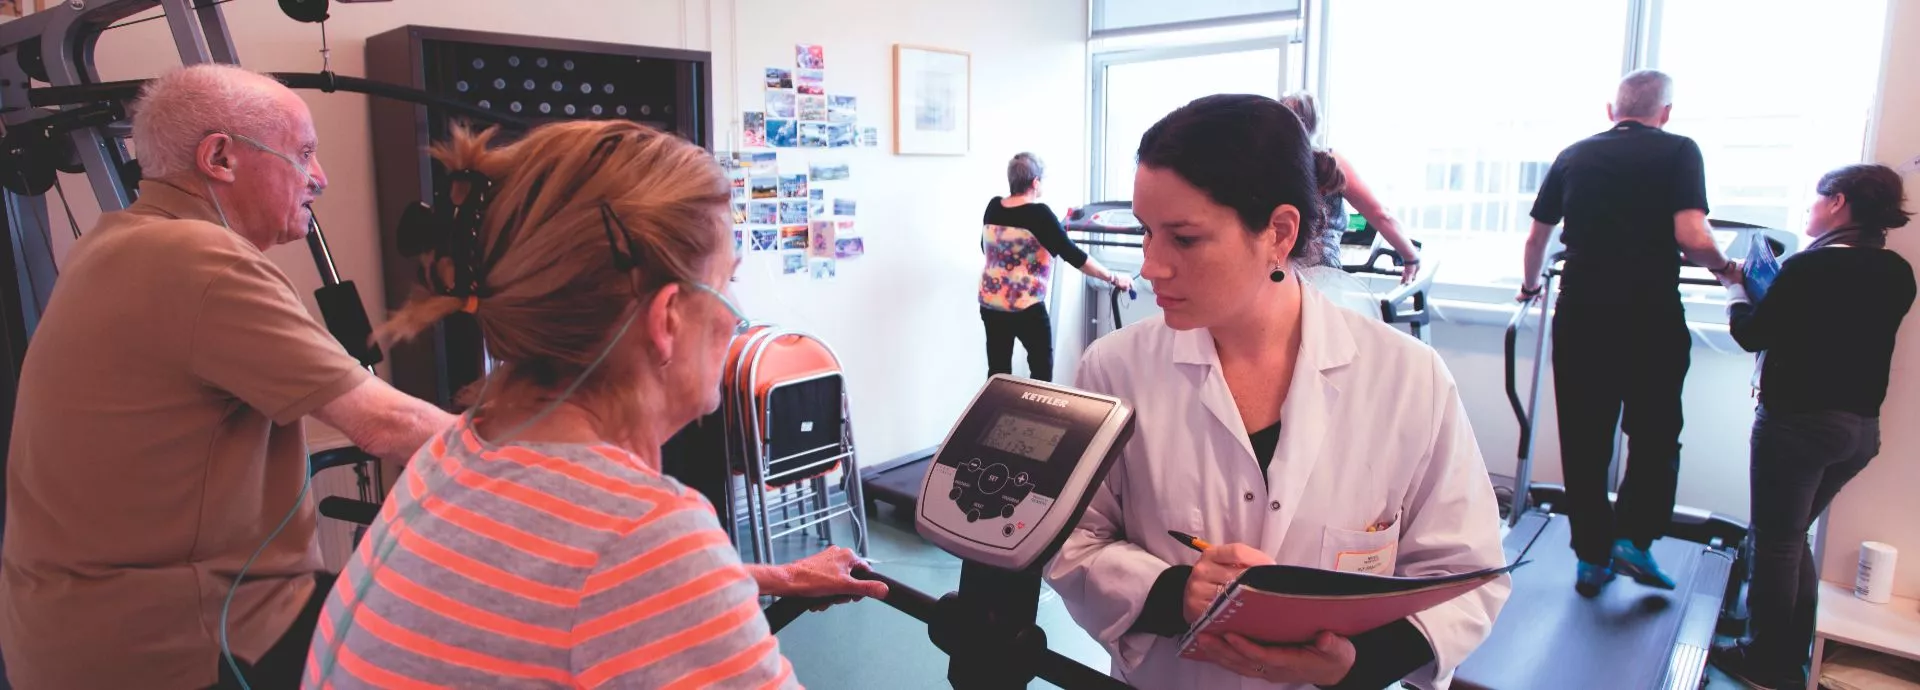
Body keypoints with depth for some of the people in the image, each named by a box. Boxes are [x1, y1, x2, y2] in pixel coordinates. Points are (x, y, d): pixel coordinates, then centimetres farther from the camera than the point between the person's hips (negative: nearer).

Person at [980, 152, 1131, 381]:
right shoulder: (1038, 213, -14)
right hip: (1026, 308, -5)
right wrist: (1113, 278, -10)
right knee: (1041, 369, 12)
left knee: (998, 371, 10)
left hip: (990, 304, 5)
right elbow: (1072, 255, -16)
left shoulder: (993, 207, 3)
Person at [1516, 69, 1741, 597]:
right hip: (1652, 316, -3)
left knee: (1584, 440, 8)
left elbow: (1537, 238, 17)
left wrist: (1531, 286, 35)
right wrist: (1723, 268, 9)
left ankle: (1591, 558, 15)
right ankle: (1633, 538, 4)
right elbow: (1693, 238, -12)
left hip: (1581, 314, 3)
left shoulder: (1574, 156, 10)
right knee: (1655, 435, 14)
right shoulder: (1677, 151, -1)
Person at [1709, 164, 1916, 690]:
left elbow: (1753, 335, -10)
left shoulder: (1811, 266, -17)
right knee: (1791, 538, 20)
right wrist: (1775, 287, 15)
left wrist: (1735, 285, 7)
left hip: (1800, 420, -7)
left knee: (1775, 542, 5)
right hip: (1862, 427, 8)